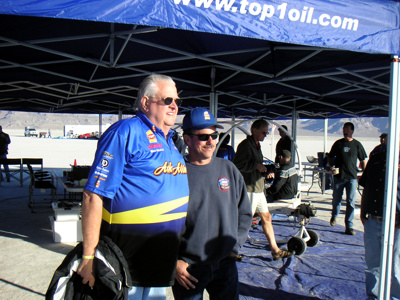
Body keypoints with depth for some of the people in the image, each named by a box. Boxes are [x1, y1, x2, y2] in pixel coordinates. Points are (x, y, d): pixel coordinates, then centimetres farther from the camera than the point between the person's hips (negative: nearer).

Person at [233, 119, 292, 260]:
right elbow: (237, 166, -23)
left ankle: (275, 250, 20)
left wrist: (266, 172, 8)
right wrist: (256, 165, -19)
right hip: (249, 189, -10)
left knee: (266, 217, 12)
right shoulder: (245, 145, -14)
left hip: (258, 189, 10)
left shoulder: (256, 145, 17)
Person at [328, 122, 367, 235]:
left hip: (352, 177, -1)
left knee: (351, 202, -3)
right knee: (336, 199, 11)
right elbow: (330, 157, 12)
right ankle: (334, 216, 39)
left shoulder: (357, 144, 4)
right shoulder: (338, 143, 5)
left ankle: (349, 226, 3)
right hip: (338, 176, 1)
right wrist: (331, 167, -6)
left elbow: (362, 161, 9)